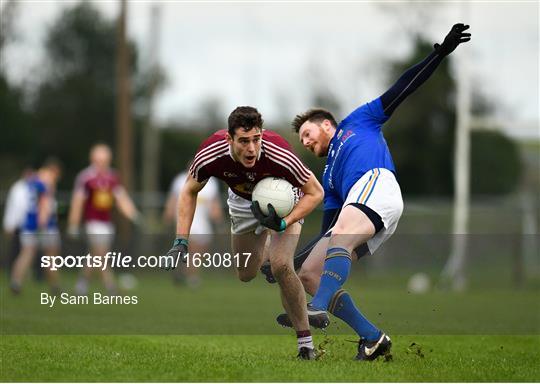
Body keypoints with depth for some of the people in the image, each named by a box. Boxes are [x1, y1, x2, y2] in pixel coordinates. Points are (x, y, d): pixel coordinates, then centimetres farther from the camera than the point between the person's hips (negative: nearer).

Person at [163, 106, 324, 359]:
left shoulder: (279, 155, -41)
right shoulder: (210, 155, -33)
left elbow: (315, 193, -24)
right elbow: (189, 191, -12)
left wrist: (283, 223, -37)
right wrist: (181, 242, -17)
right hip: (243, 202, 3)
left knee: (281, 265, -24)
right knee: (245, 276, 10)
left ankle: (305, 342, -10)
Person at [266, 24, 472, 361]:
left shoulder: (356, 124, 28)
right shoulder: (328, 178, 38)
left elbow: (402, 89, 21)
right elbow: (327, 234, 28)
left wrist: (441, 52, 11)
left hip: (376, 184, -8)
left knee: (341, 235, -35)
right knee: (308, 274, -3)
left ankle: (318, 308, -58)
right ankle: (372, 339, -10)